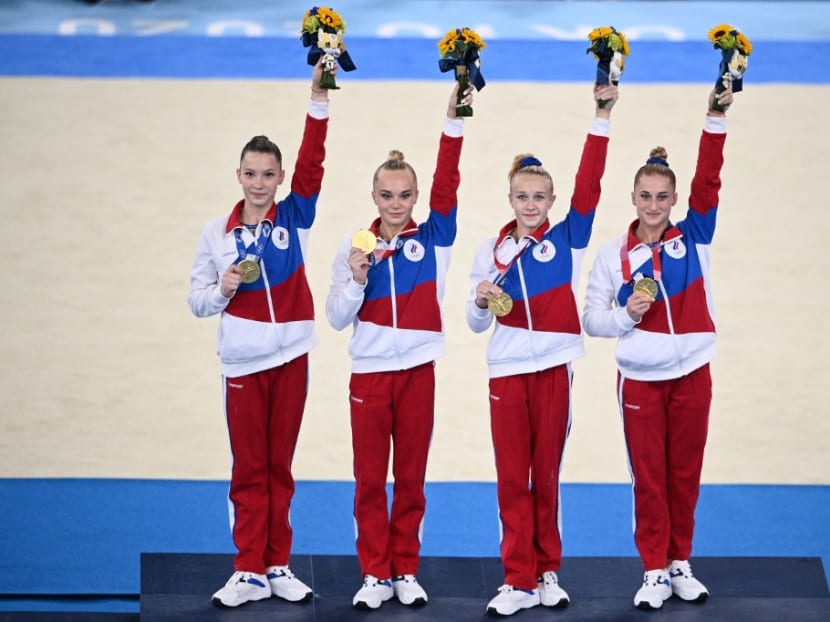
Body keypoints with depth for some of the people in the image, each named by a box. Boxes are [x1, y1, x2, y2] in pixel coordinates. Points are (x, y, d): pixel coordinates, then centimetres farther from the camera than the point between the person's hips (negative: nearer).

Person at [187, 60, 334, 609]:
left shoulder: (294, 217, 2)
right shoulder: (218, 233, 2)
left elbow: (312, 162, -11)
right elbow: (198, 300, 5)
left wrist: (320, 99, -21)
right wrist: (222, 289, -16)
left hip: (291, 356, 1)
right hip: (243, 362, 0)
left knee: (280, 467, 7)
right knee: (249, 470, 2)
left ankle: (278, 567, 13)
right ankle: (249, 572, 4)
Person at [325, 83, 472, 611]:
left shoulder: (433, 238, 1)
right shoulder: (355, 246, 2)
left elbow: (447, 182, -11)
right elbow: (337, 318, 1)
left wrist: (454, 120, -19)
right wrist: (356, 280, -17)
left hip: (419, 371, 0)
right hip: (370, 372, 0)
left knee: (412, 477, 6)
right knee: (370, 478, 3)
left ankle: (406, 571, 15)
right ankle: (375, 575, 9)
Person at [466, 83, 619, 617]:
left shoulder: (567, 238, 2)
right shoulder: (492, 250, 7)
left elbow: (589, 184, -10)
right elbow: (477, 324, 8)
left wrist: (603, 118, -17)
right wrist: (480, 302, -15)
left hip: (554, 368, -1)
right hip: (508, 371, 1)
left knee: (547, 476, 6)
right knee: (512, 479, 1)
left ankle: (548, 573, 15)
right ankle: (519, 580, 4)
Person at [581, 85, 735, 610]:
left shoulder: (693, 237, 0)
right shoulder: (615, 254, -1)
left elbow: (708, 182, -13)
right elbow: (591, 319, 0)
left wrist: (716, 120, -22)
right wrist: (626, 314, -19)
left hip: (692, 375, 1)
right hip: (641, 380, -1)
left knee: (685, 475, 9)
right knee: (649, 478, 3)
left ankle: (681, 564, 20)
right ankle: (655, 572, 9)